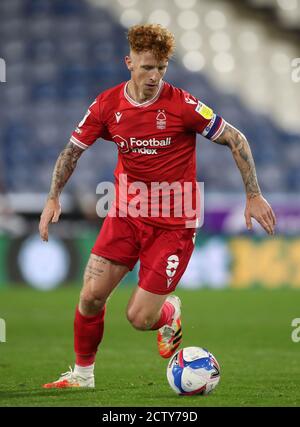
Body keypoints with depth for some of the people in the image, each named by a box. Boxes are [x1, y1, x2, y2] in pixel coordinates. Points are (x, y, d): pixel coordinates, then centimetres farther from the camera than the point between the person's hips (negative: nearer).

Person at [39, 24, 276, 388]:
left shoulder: (182, 105, -15)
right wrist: (53, 198, 0)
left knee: (139, 318, -8)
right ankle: (83, 372, 17)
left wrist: (254, 196, -7)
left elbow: (235, 139, -6)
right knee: (91, 296, -7)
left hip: (173, 222, -3)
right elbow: (73, 149, 10)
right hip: (126, 214, 3)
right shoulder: (107, 105, -4)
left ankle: (169, 313, 29)